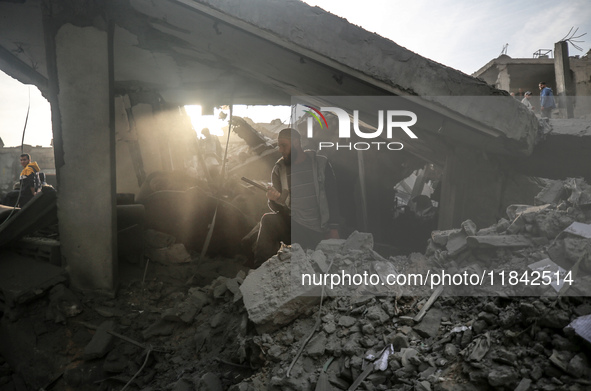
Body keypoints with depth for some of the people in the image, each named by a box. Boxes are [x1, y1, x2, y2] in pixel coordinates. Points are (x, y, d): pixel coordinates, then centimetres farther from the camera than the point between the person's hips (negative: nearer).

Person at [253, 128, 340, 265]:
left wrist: (333, 228, -6)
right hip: (293, 227, 1)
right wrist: (276, 198, -20)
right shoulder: (278, 169, 6)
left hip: (319, 233, -1)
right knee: (269, 221, -27)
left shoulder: (320, 163, 2)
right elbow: (277, 208, 5)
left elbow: (333, 197, 2)